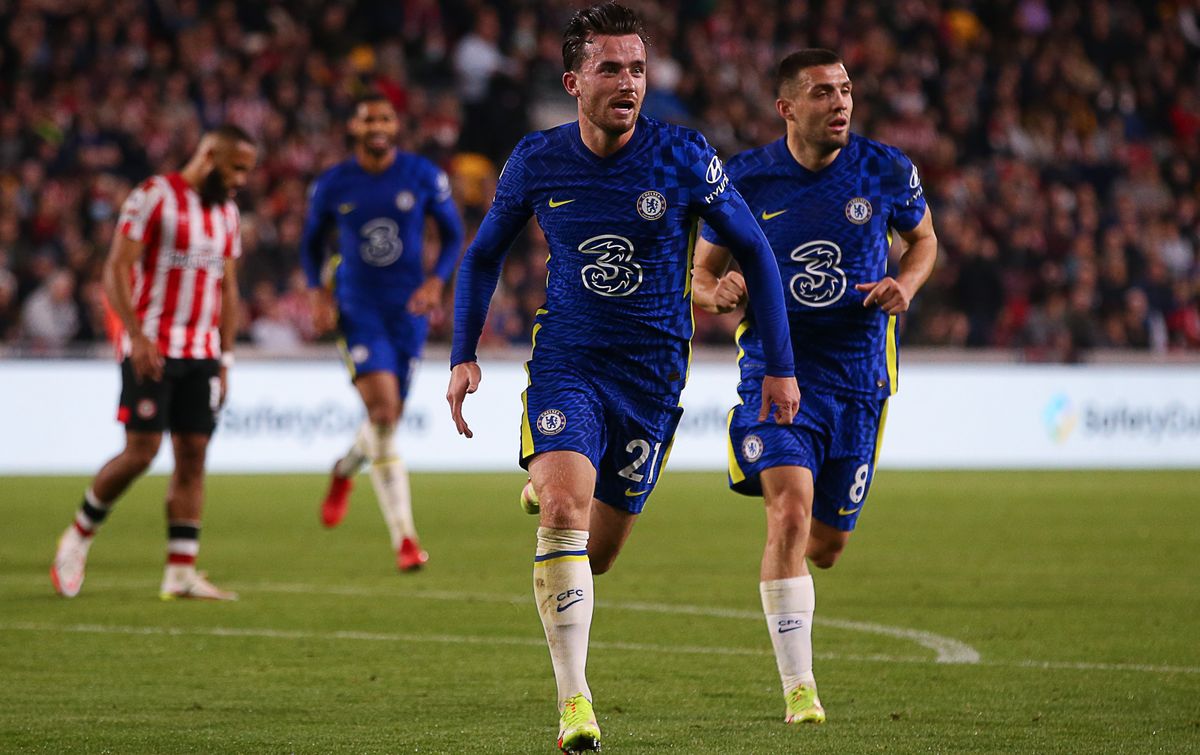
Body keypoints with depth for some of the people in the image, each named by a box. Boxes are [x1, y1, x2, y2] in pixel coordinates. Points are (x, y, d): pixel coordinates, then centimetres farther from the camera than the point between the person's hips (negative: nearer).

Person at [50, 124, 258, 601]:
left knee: (193, 454, 0)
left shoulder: (227, 214, 15)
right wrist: (137, 336, -20)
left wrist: (225, 358, 14)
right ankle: (79, 536, 10)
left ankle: (181, 573, 0)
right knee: (141, 451, -11)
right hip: (152, 348, -6)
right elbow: (116, 270, -11)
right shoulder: (155, 197, -7)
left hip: (202, 353, 6)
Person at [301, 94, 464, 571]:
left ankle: (344, 470, 48)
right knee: (382, 410, -20)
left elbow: (453, 234, 7)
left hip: (408, 310, 2)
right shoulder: (332, 185, -2)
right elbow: (311, 243, 13)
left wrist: (437, 280, -10)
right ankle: (404, 538, -19)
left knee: (389, 418, 10)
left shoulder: (424, 177, -2)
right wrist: (318, 292, -4)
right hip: (358, 311, -2)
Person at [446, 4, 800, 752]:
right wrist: (464, 356, 2)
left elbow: (753, 249, 2)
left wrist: (780, 366, 2)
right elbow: (484, 254, 11)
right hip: (566, 359, 0)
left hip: (653, 368, 0)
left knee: (598, 550, 8)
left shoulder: (684, 158, -10)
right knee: (565, 511, -23)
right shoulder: (537, 161, -5)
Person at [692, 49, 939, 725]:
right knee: (790, 511, -22)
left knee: (825, 546, 9)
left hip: (858, 376, 2)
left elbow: (924, 239, 16)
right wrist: (720, 293, -18)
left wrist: (905, 284, -6)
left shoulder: (886, 171, -1)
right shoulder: (745, 180, -4)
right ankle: (799, 690, -18)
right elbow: (701, 274, 6)